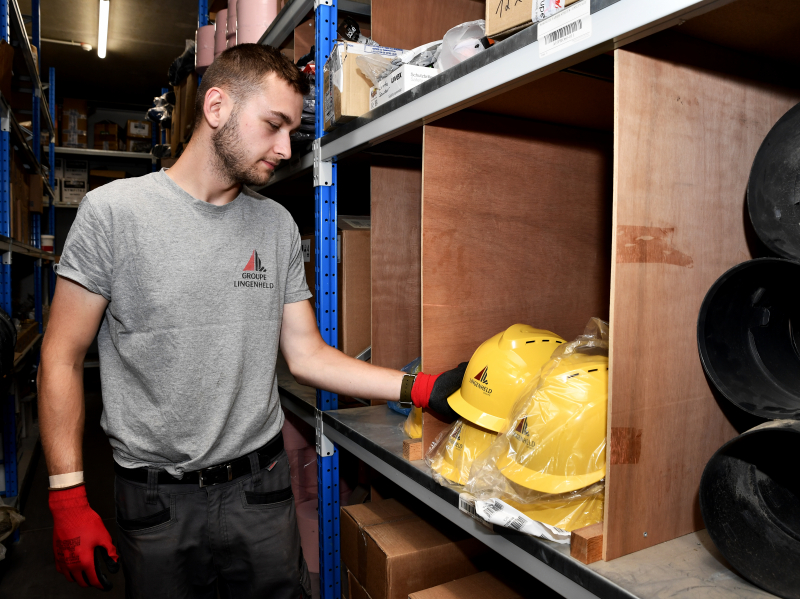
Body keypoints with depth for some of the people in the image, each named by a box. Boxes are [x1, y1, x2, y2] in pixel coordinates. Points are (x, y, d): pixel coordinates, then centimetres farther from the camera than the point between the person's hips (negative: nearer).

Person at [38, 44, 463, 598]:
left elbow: (307, 354, 0)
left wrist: (424, 388, -9)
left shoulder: (278, 226, 0)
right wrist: (68, 501, -8)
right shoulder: (113, 210, -9)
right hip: (157, 499, -2)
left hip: (260, 485, 3)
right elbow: (64, 358, -5)